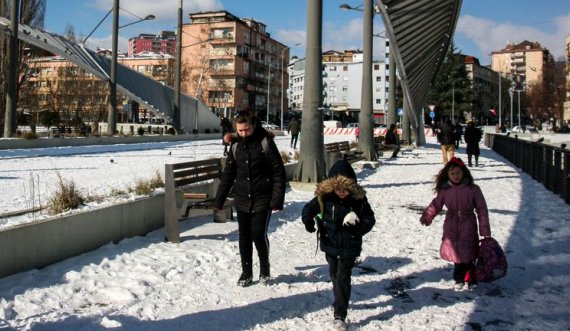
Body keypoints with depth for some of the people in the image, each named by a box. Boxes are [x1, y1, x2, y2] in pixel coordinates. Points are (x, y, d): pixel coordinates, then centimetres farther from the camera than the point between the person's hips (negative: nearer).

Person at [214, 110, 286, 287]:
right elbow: (228, 174, 9)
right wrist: (219, 200, 8)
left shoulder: (266, 142, -10)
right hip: (242, 200, 4)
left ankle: (264, 267, 20)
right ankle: (246, 272, 24)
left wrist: (277, 200, -14)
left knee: (258, 234, -6)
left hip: (262, 199, -4)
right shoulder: (236, 145, 4)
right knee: (244, 236, 9)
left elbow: (278, 173, -9)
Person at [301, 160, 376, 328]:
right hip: (330, 245, 3)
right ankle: (340, 301, 47)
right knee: (334, 276, 21)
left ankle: (340, 315, 0)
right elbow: (309, 208, -2)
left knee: (343, 278, -5)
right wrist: (308, 220, -23)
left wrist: (359, 227, -22)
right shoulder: (324, 197, -12)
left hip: (349, 248, -3)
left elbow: (370, 219, -3)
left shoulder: (359, 199, -12)